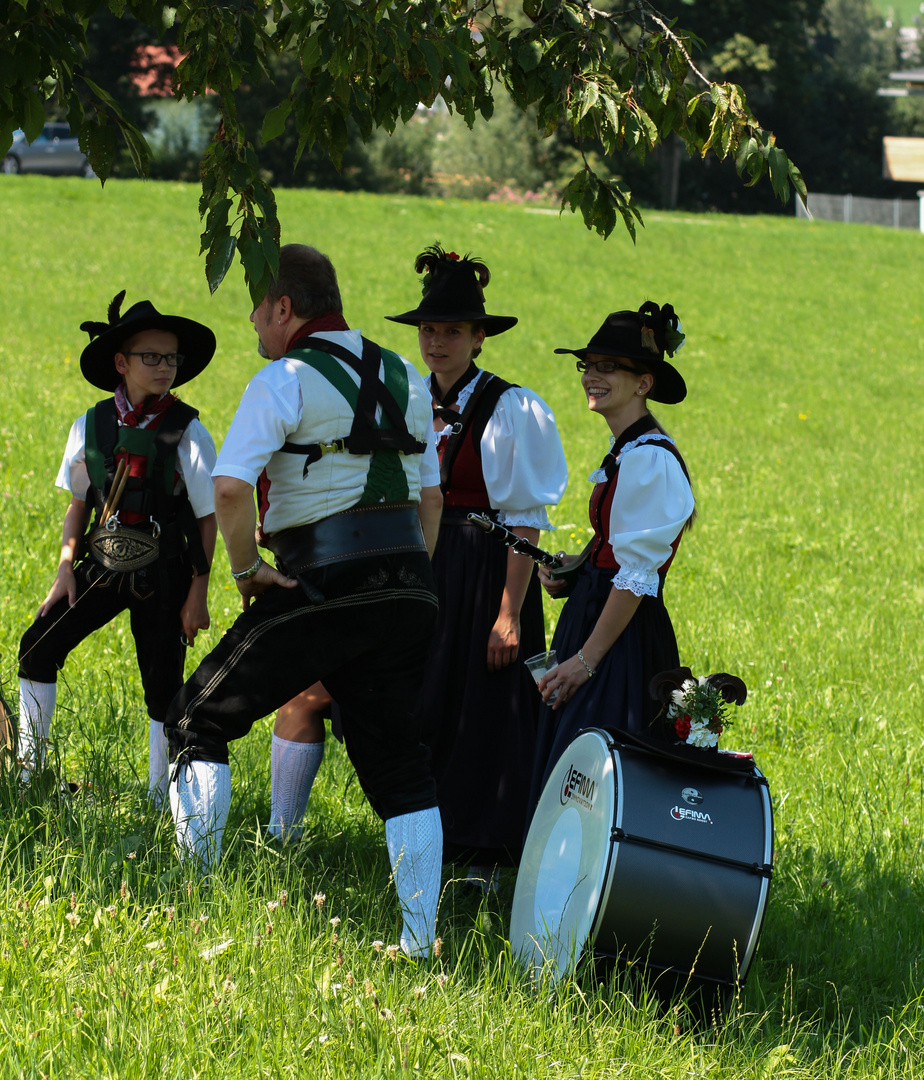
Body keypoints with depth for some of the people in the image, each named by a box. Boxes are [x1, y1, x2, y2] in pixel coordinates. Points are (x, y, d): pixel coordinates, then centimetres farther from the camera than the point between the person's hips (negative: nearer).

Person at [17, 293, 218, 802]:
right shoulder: (91, 426, 1)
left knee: (162, 687, -2)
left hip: (162, 575, -3)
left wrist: (198, 593, -7)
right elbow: (79, 503, 12)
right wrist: (65, 569, 2)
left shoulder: (186, 432, -9)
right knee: (38, 648, -5)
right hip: (103, 565, 3)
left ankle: (158, 798, 10)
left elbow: (207, 517, -5)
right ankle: (29, 770, 9)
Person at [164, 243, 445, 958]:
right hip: (408, 590, 6)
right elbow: (431, 494, 19)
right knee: (396, 758, 12)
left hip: (322, 587, -6)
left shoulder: (284, 381, -7)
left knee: (199, 722, 8)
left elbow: (230, 487, -20)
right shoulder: (407, 380, 15)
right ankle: (420, 937, 6)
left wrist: (247, 568, -7)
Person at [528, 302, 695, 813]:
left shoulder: (649, 460, -16)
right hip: (596, 615, 10)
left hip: (623, 637, -10)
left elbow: (636, 578, -19)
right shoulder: (624, 451, 14)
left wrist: (586, 659, -20)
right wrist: (571, 568, 4)